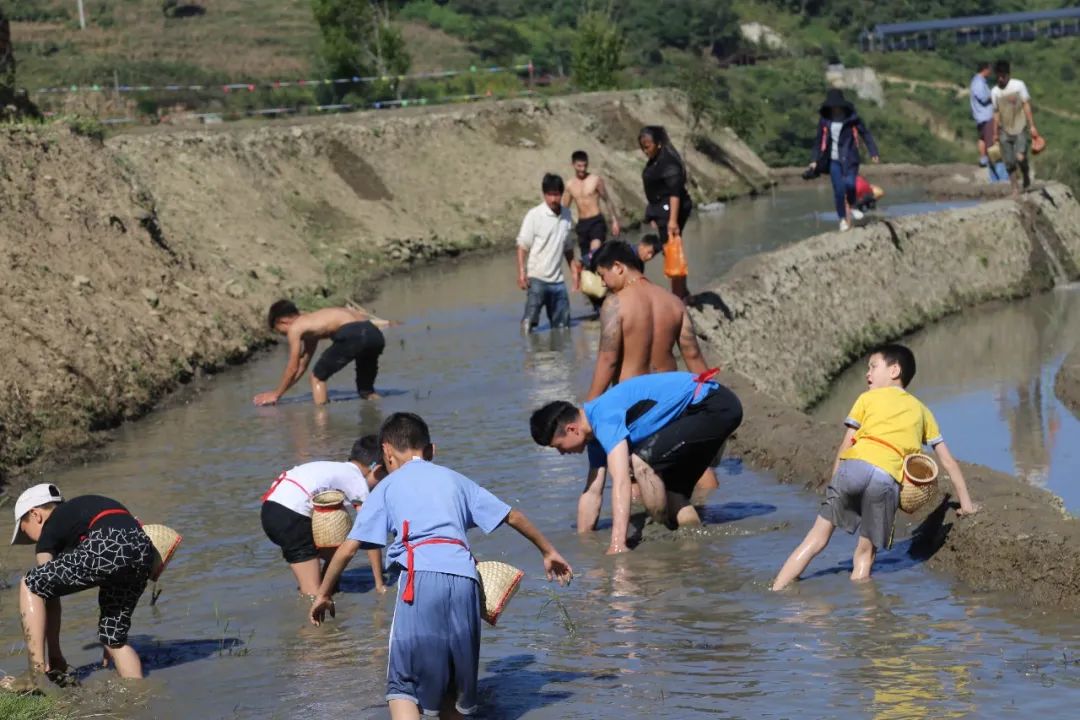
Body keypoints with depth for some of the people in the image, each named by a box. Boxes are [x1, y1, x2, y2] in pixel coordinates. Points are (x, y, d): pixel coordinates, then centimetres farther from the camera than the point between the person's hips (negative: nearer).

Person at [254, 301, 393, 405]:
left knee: (318, 376, 12)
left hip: (352, 335, -8)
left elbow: (292, 368, 15)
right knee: (366, 388, 26)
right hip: (375, 334, 8)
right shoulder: (310, 325, 33)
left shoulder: (295, 328, 11)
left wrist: (276, 394, 24)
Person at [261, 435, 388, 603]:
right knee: (313, 596, -6)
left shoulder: (338, 469, 26)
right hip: (290, 516, -9)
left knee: (337, 553, 21)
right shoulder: (358, 481, 4)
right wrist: (380, 584, 10)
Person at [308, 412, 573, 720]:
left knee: (403, 686, -3)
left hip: (420, 577, -3)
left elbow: (348, 548, 12)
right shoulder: (454, 479, 27)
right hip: (463, 578, 3)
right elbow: (512, 516, 28)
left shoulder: (387, 487, 18)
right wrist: (548, 551, 42)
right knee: (454, 686, 19)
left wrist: (323, 594, 24)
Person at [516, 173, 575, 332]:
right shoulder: (534, 216, -8)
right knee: (530, 321, -10)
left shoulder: (566, 215, 8)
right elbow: (522, 246, -9)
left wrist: (574, 270, 14)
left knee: (562, 325, 6)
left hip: (558, 280, 5)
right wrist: (521, 272, -18)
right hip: (537, 278, -5)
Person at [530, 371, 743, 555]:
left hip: (714, 406, -10)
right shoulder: (596, 433, 9)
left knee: (642, 460, -18)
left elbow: (621, 481, -32)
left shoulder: (605, 418, -21)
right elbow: (591, 493, 16)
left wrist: (617, 545, -38)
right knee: (672, 491, 11)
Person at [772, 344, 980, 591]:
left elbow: (845, 447, 15)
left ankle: (774, 594, -2)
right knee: (865, 552, 11)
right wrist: (966, 502, 34)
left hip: (854, 466, -1)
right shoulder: (921, 411, 29)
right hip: (887, 478, 1)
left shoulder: (867, 398, 24)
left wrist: (835, 485, 17)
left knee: (817, 537, 3)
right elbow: (947, 460, 29)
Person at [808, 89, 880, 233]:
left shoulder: (852, 119, -2)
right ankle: (843, 219, 13)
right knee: (838, 190, -2)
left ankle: (851, 207, 8)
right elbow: (819, 142, 12)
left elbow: (866, 135, 0)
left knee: (849, 183, -22)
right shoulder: (824, 122, 4)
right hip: (833, 160, 2)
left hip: (849, 159, -2)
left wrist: (873, 152, -10)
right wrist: (815, 160, 5)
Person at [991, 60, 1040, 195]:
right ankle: (1015, 189, 12)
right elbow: (997, 113, 9)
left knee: (1020, 157, -18)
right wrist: (995, 133, 9)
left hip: (1021, 129, -4)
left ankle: (1027, 181, 9)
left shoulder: (1019, 85, -7)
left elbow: (1026, 105, -8)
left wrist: (1032, 126, -12)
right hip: (1006, 132, 4)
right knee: (1009, 163, 1)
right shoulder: (995, 91, 3)